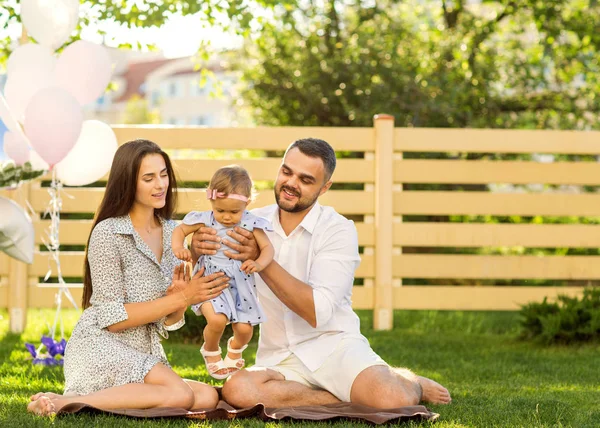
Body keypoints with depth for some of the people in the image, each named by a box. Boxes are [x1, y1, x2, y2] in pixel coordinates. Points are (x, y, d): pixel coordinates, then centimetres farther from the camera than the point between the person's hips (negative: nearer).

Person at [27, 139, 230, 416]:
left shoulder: (172, 233, 10)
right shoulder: (108, 233, -10)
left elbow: (170, 322, 11)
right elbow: (112, 318, -13)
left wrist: (177, 294, -13)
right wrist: (181, 298, -17)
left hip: (144, 357, 7)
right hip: (100, 349, -7)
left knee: (208, 398, -17)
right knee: (181, 394, -28)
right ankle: (66, 402, -20)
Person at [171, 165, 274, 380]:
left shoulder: (251, 224, -5)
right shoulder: (205, 221, -7)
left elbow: (267, 247, -7)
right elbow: (180, 229, 5)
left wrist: (258, 264, -29)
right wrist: (178, 248, -17)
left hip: (240, 283, 2)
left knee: (245, 329, 2)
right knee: (217, 320, -26)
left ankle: (235, 348, 43)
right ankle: (210, 351, 9)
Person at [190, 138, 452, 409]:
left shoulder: (339, 231, -7)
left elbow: (318, 312, -18)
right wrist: (198, 250, -22)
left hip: (334, 346, -3)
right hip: (278, 359, 3)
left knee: (393, 399, -33)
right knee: (237, 390, -33)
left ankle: (410, 384, 9)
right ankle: (356, 397, -11)